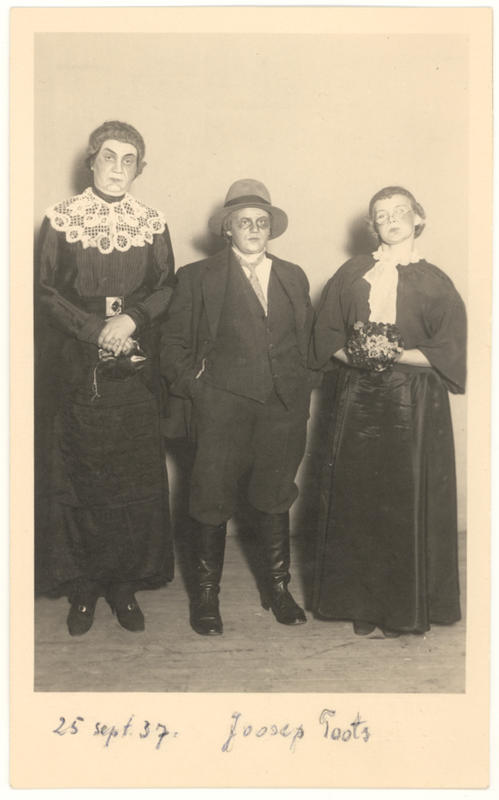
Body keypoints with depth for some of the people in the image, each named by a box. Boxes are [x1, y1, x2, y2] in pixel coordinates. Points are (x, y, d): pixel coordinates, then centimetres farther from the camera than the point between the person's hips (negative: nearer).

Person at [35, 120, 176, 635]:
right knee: (75, 477, 2)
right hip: (73, 370, -1)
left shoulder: (152, 225, 7)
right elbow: (45, 290, 0)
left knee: (136, 478, 2)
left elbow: (166, 290, 6)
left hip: (133, 370, 1)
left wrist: (131, 318, -12)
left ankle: (126, 583, 17)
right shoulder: (61, 220, 3)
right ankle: (82, 588, 16)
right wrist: (96, 329, -12)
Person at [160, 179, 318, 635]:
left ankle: (278, 588, 27)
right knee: (212, 501, 1)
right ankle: (206, 595, 17)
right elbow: (174, 343, 4)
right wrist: (194, 388, -5)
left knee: (275, 499, 11)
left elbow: (310, 338, 18)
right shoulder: (198, 277, 4)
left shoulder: (293, 277, 15)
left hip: (284, 408, 3)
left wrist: (303, 388, 7)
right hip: (221, 407, -3)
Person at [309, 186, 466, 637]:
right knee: (356, 501, 4)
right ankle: (361, 602, 18)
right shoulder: (352, 274, 11)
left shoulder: (434, 282, 3)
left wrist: (395, 355, -13)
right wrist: (354, 355, -9)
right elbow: (326, 334, 9)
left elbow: (448, 353, -3)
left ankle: (404, 609, 15)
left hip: (413, 405, -2)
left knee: (407, 505, 0)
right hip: (357, 400, 2)